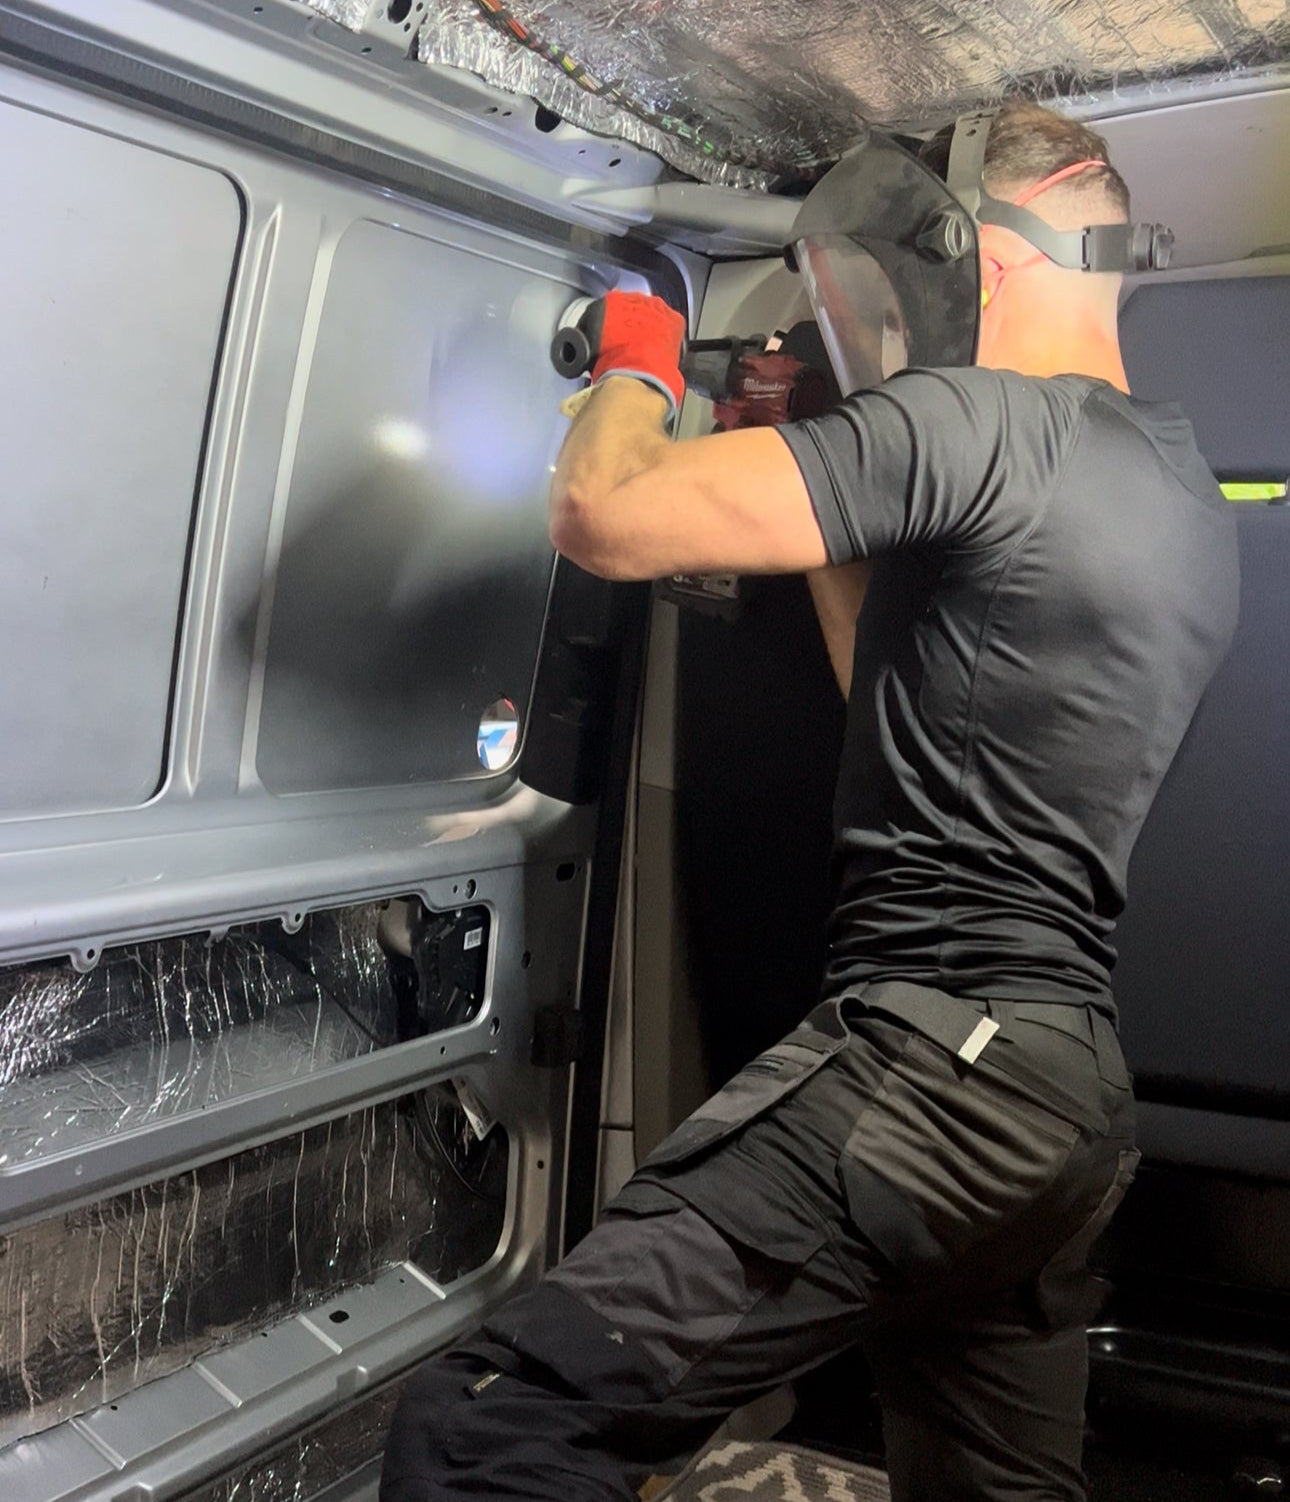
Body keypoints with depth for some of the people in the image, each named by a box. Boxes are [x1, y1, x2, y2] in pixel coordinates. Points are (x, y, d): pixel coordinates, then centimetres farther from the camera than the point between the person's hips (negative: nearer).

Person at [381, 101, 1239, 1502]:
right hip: (1071, 1090, 10)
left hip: (929, 1060, -10)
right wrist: (823, 483, 23)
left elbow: (601, 516, -17)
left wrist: (636, 365, 5)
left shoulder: (976, 418, -11)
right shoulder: (1194, 509, 18)